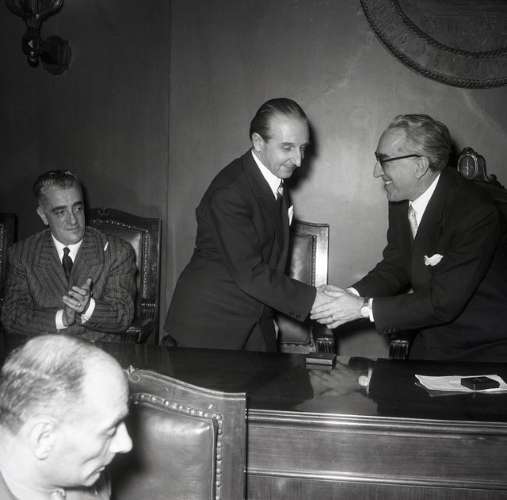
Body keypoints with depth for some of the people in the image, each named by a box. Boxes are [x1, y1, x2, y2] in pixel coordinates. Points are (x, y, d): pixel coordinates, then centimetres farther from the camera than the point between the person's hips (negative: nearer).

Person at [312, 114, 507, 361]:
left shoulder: (475, 213, -28)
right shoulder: (401, 198, -5)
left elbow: (443, 303, -27)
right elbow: (395, 266, 4)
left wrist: (364, 308, -26)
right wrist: (353, 295, -14)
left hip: (484, 348, -6)